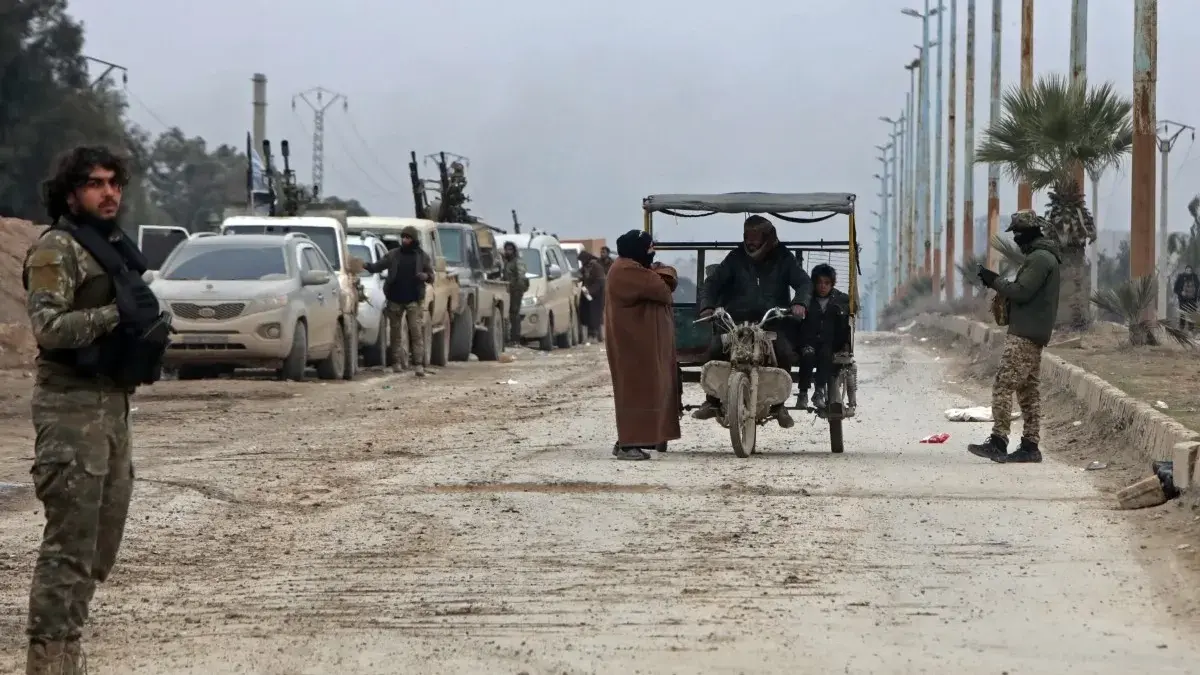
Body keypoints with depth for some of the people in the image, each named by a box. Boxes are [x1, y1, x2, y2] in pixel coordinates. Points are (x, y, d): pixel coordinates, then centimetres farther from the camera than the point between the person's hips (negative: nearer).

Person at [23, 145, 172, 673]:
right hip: (72, 405, -9)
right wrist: (116, 315, -24)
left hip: (113, 400, 9)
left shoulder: (115, 247, 17)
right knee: (70, 542, -11)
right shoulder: (56, 249, -10)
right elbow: (48, 326, -21)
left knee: (102, 542, 14)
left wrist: (152, 326, 7)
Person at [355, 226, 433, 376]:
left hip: (414, 300, -2)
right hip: (395, 299, 2)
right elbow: (377, 266, 4)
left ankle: (418, 364, -12)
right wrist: (365, 265, -14)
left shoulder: (422, 256, 6)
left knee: (416, 331, -9)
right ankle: (396, 362, 14)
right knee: (395, 331, 6)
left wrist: (425, 276, -12)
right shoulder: (393, 255, 7)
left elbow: (431, 275, 10)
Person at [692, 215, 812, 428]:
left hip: (771, 322, 0)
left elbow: (804, 282, -3)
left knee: (785, 354, -26)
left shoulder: (783, 258, 5)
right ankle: (712, 401, -10)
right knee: (716, 350, -26)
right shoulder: (737, 257, 6)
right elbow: (713, 282, 1)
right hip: (735, 319, 0)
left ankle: (778, 404, -5)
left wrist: (800, 302, -26)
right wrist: (707, 305, -19)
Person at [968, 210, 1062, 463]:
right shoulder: (1044, 256, 19)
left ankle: (998, 442, -18)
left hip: (1024, 335, -11)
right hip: (1034, 335, 11)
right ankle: (1030, 445, 11)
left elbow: (1021, 292, -20)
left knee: (1003, 386, -13)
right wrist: (999, 284, 10)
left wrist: (995, 281, -8)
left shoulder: (1040, 259, -14)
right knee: (1028, 389, 11)